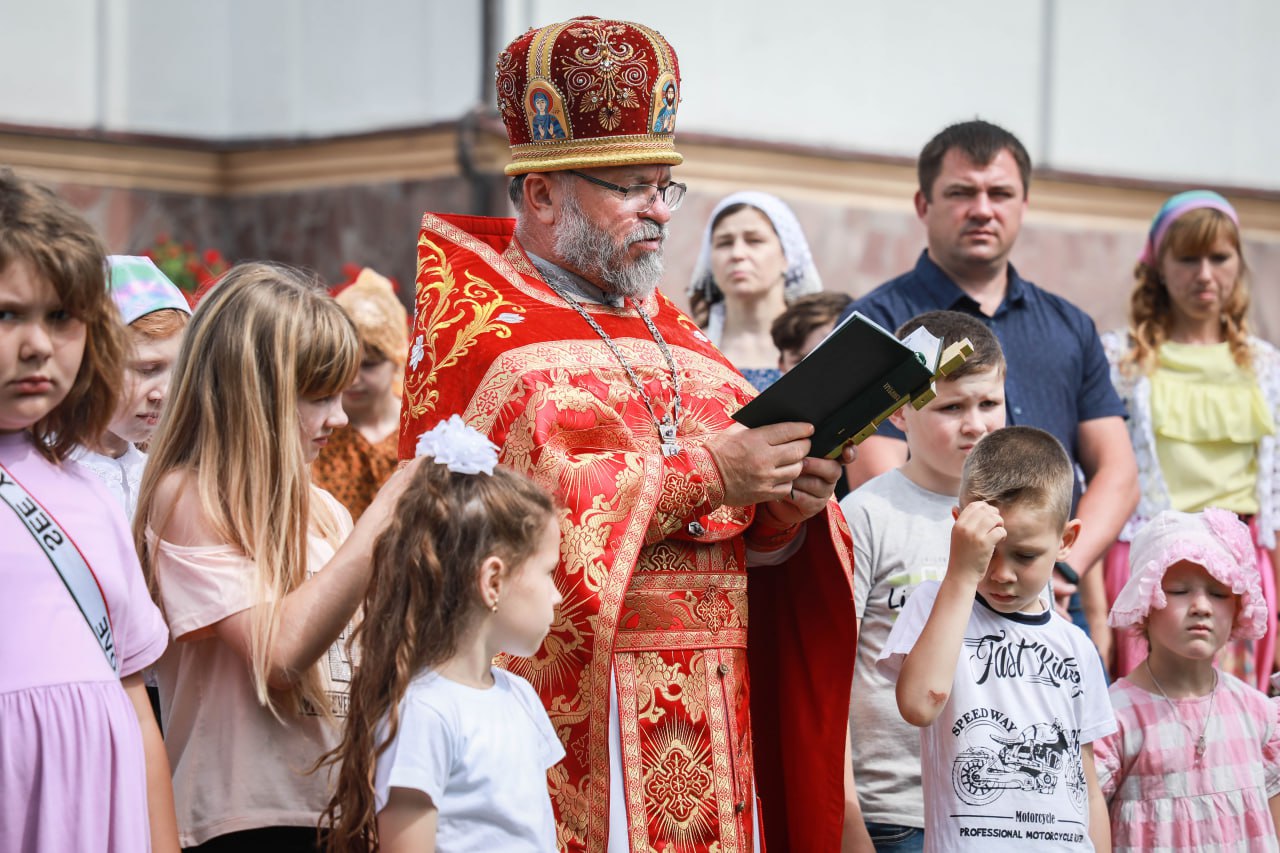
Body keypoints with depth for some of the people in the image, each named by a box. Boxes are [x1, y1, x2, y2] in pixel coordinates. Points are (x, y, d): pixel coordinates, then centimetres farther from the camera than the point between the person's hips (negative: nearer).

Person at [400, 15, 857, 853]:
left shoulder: (666, 327, 20)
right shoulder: (469, 317, -1)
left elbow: (742, 545, 19)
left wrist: (783, 514, -4)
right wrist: (701, 474, -17)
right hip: (560, 716, -6)